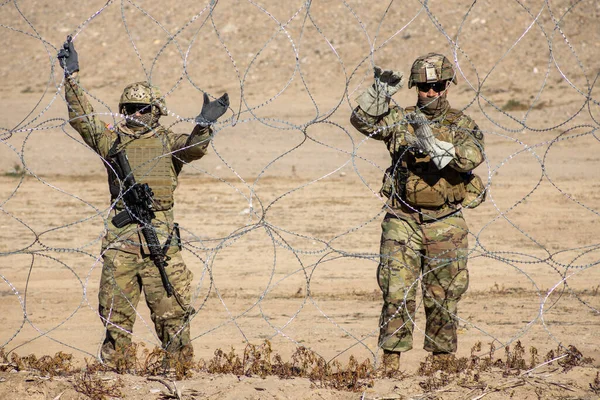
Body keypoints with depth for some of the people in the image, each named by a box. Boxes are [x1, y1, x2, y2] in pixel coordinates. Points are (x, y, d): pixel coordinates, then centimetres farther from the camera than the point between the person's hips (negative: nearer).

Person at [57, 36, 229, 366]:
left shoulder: (169, 143, 9)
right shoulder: (111, 139, 13)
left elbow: (194, 148, -9)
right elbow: (81, 117, 6)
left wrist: (204, 124, -30)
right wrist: (71, 76, 0)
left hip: (159, 234, -2)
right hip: (120, 234, 2)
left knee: (170, 305, -3)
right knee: (116, 307, 4)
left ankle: (181, 364, 2)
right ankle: (112, 366, 12)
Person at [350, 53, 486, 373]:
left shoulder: (462, 125, 2)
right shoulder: (400, 119, 6)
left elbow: (472, 156, -17)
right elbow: (363, 121, -8)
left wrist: (434, 143, -30)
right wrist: (380, 92, -21)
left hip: (445, 224, 0)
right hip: (402, 221, 0)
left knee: (443, 297, 6)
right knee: (397, 292, -6)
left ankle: (442, 359, 16)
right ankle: (391, 363, -3)